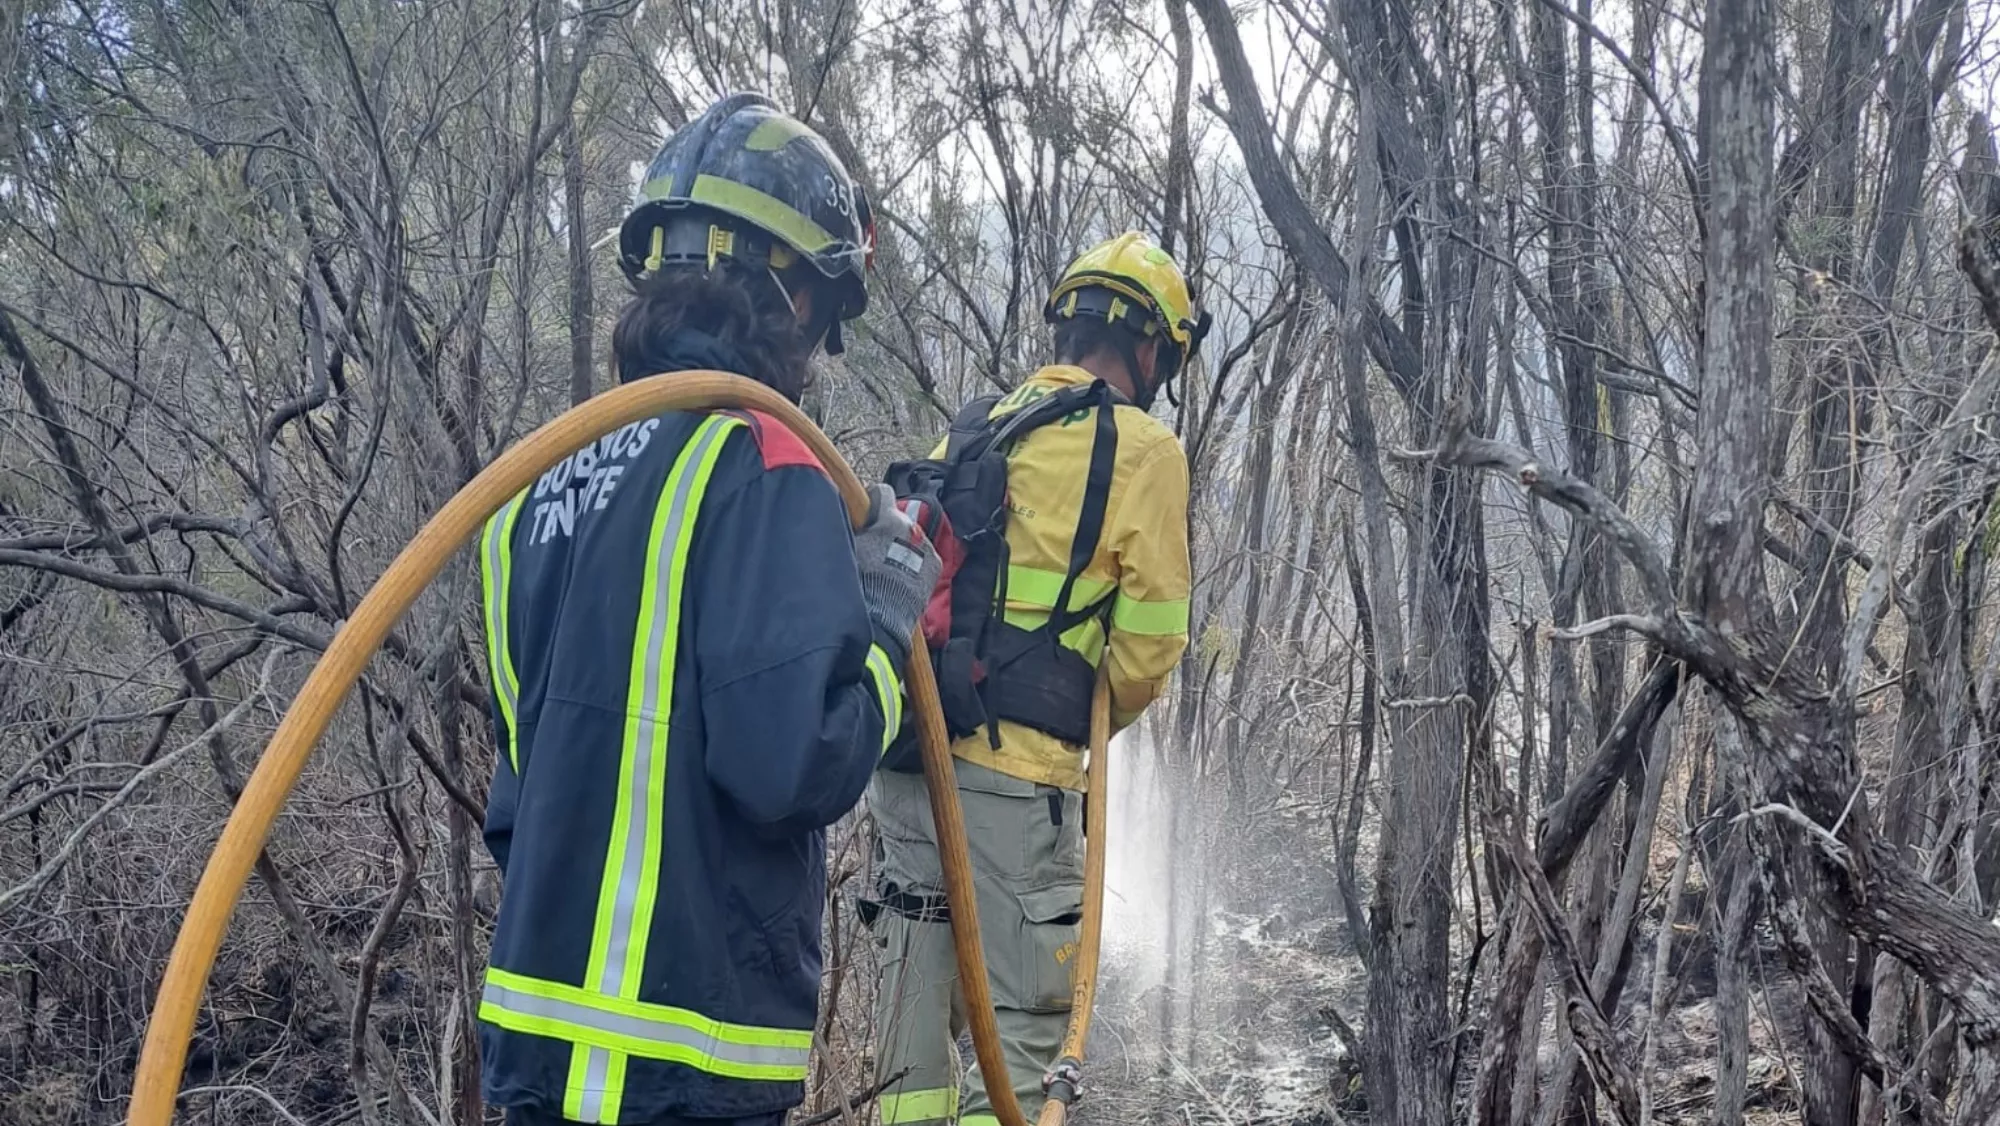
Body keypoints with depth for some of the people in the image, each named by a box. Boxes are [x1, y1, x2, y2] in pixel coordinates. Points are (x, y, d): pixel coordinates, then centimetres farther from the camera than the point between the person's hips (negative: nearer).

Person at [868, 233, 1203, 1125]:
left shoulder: (969, 430, 15)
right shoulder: (1141, 449, -3)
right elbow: (1148, 643, -5)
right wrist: (1097, 718, 14)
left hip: (907, 756, 7)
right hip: (1016, 774, -6)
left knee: (915, 1017, 13)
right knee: (1026, 1023, 0)